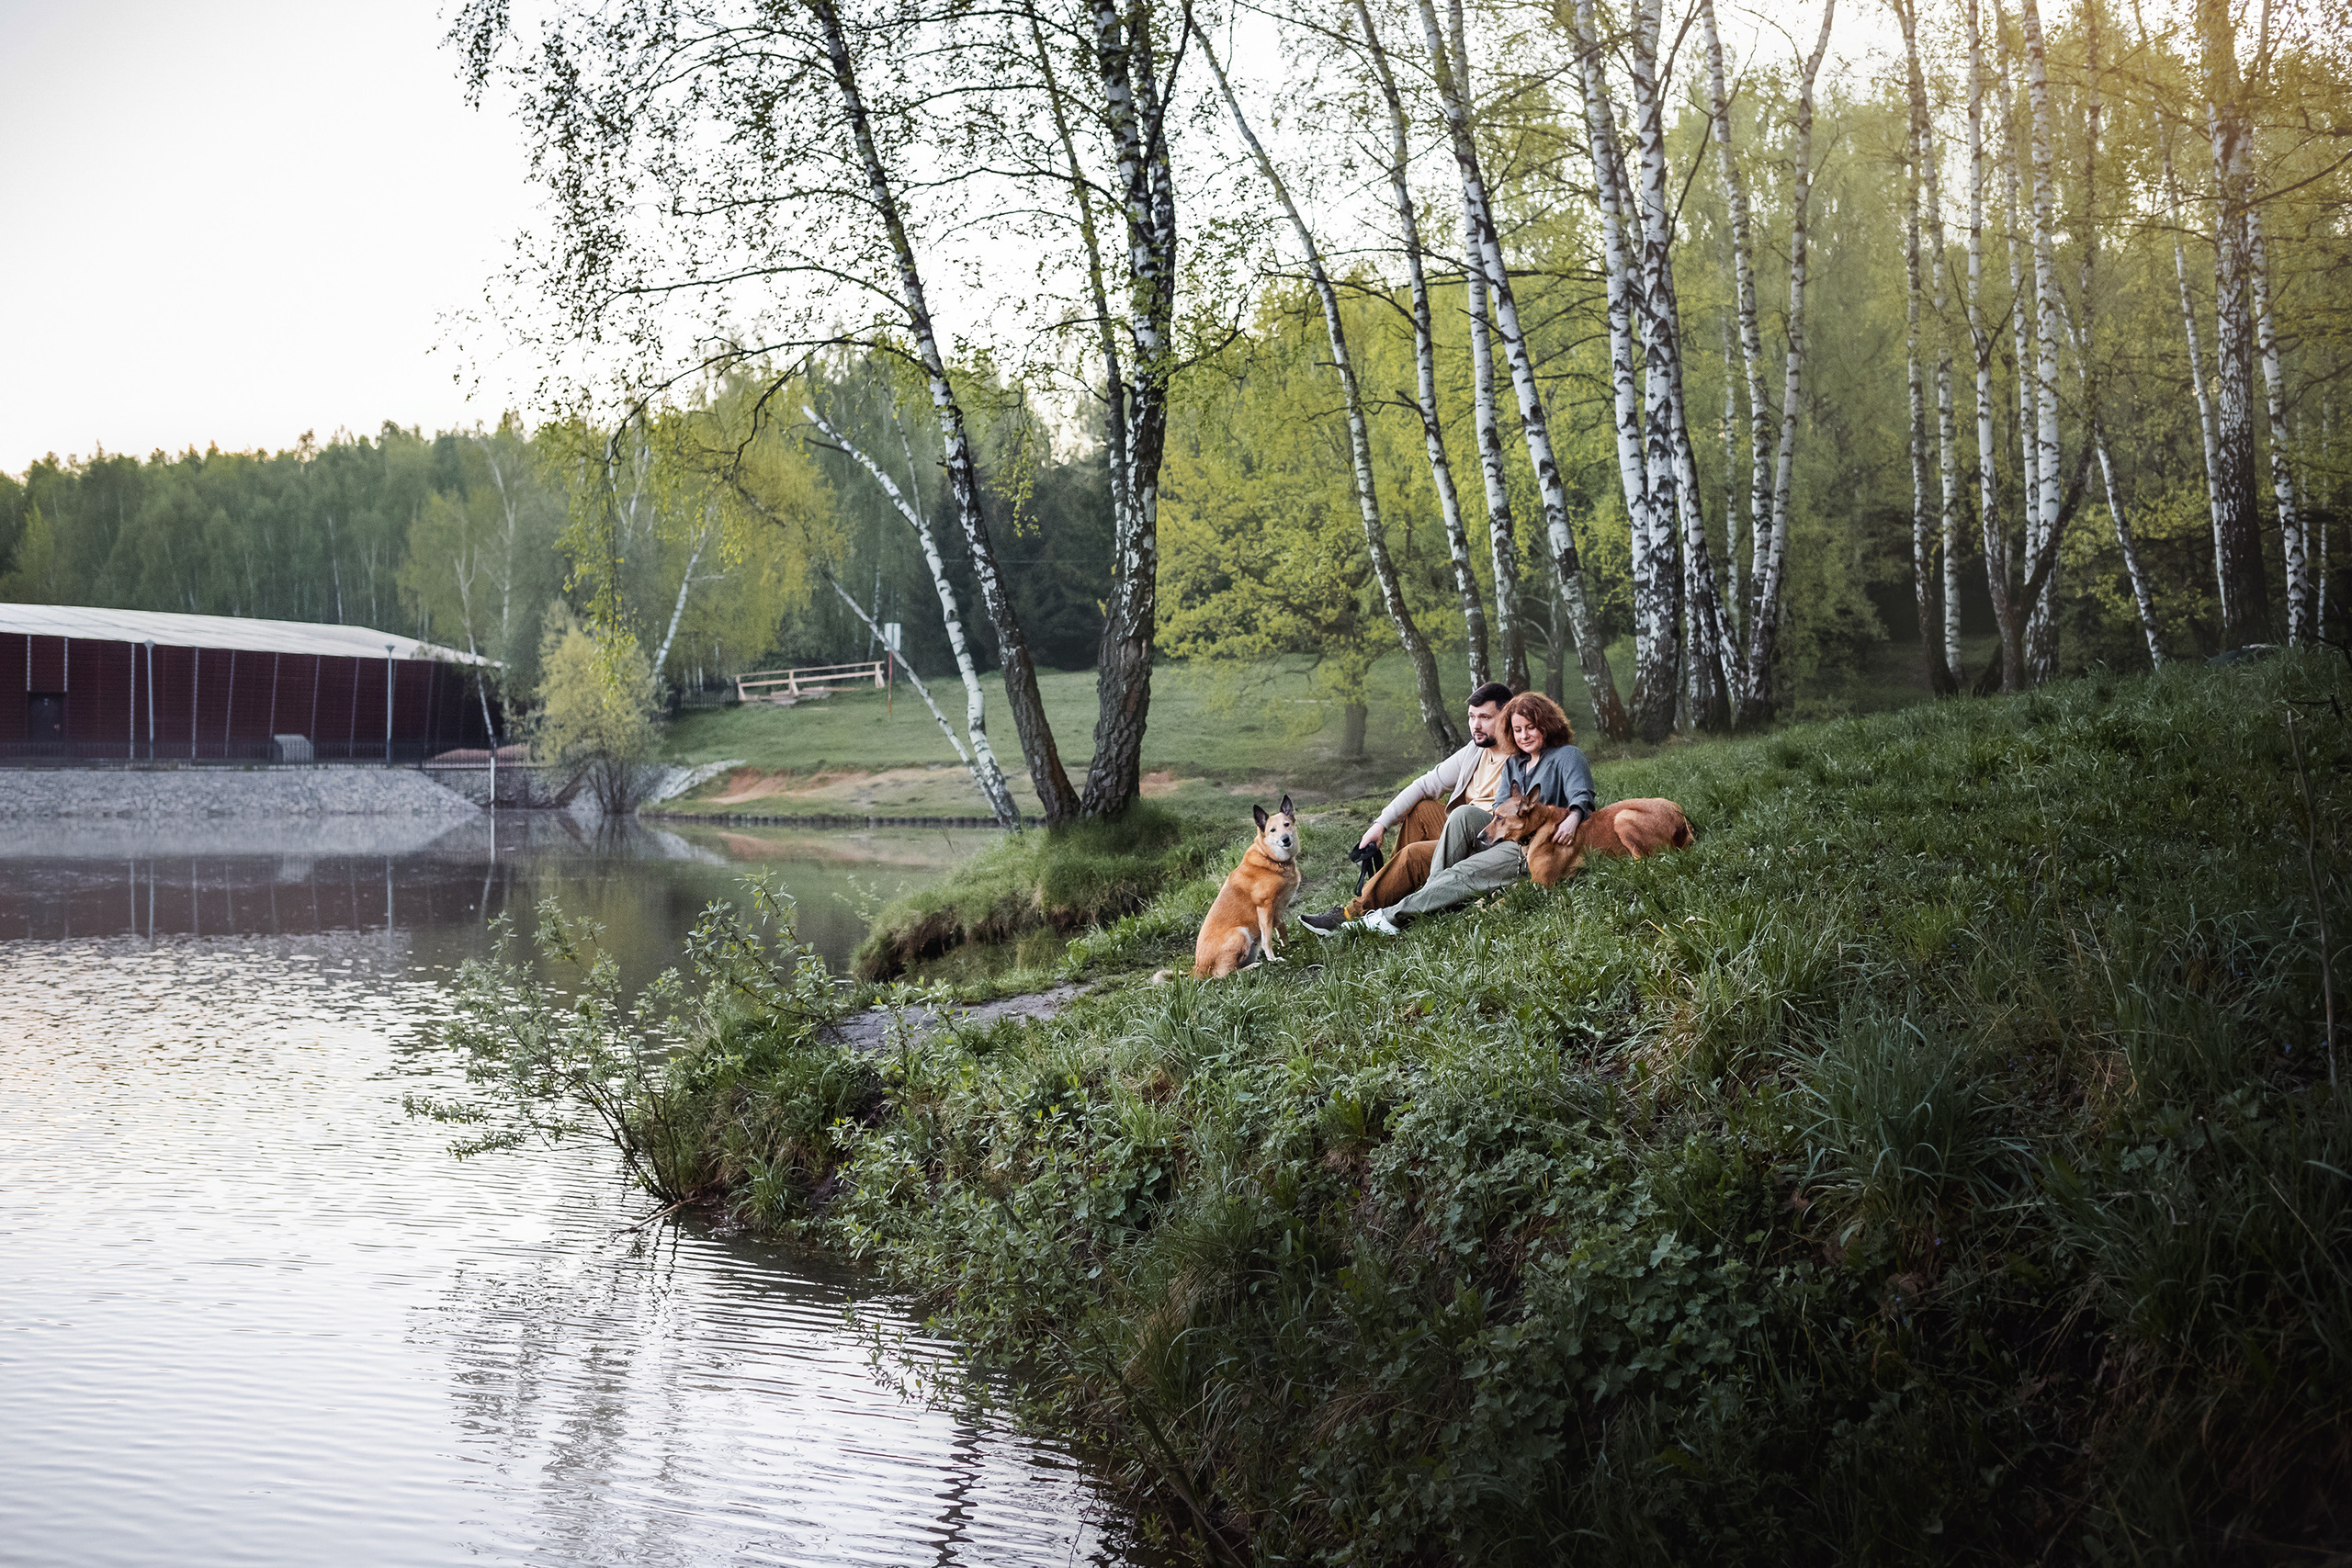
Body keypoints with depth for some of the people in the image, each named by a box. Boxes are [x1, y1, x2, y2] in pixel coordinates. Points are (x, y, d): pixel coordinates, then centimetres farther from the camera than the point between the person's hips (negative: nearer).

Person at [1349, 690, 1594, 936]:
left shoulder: (1566, 756, 4)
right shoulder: (1513, 764, 23)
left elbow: (1581, 796, -12)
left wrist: (1572, 818, -38)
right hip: (1509, 839, 7)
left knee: (1464, 874, -24)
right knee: (1464, 814, -21)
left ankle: (1393, 916, -26)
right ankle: (1433, 889, -27)